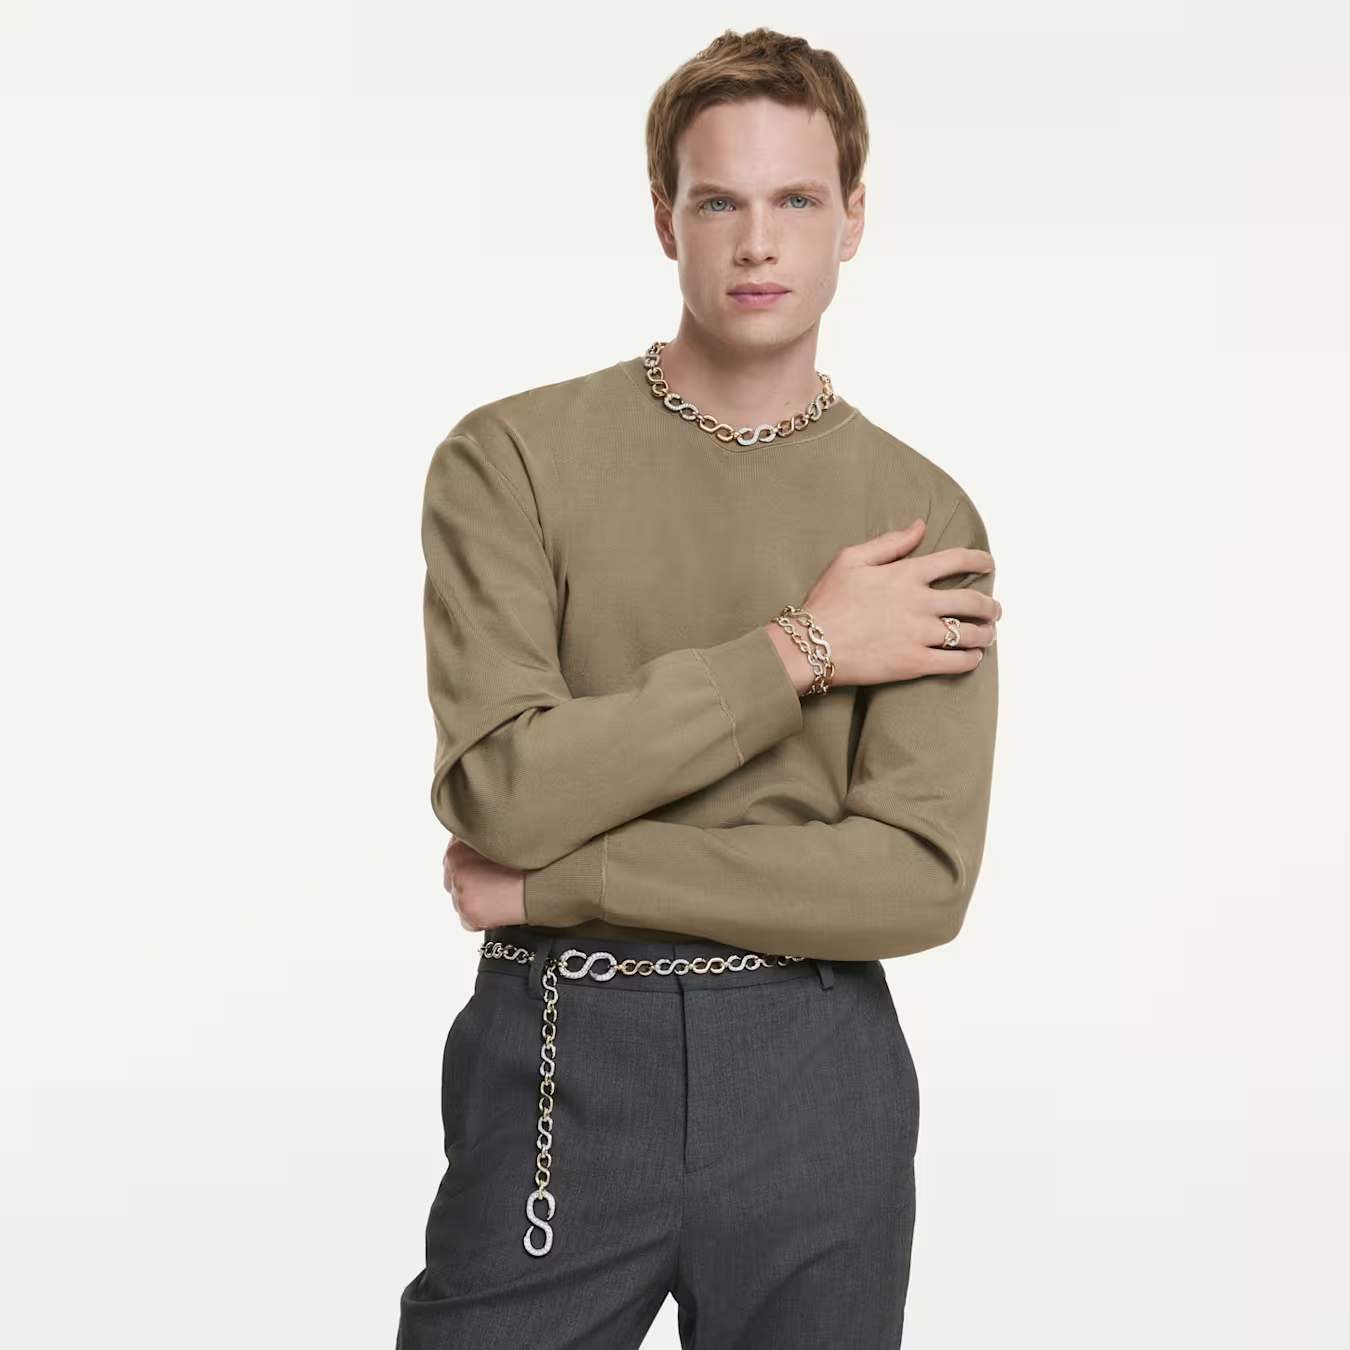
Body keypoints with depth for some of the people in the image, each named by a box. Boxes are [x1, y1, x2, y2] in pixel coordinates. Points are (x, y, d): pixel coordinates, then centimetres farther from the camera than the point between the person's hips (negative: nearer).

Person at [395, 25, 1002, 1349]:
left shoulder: (923, 516, 0)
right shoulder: (511, 458, -3)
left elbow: (920, 879, -10)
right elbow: (502, 791, -15)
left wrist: (565, 882, -13)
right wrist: (799, 649, -14)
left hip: (817, 1074, 1)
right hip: (562, 1055, -1)